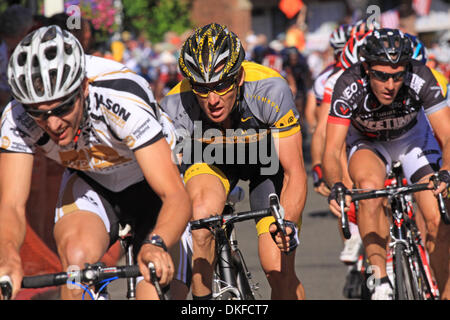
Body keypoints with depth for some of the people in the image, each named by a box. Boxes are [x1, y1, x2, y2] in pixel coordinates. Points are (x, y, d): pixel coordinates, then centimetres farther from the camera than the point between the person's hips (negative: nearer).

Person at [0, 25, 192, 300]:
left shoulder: (125, 101, -39)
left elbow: (176, 198, -42)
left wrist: (156, 245, -63)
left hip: (149, 181, -2)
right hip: (89, 182, 2)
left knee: (155, 289, -16)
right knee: (77, 259, -27)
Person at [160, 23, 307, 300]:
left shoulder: (270, 90, -37)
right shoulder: (176, 107, -34)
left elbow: (295, 173, -31)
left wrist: (289, 223, -49)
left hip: (268, 156, 0)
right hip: (210, 159, 1)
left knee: (280, 272, -11)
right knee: (200, 216, -32)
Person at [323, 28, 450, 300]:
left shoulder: (420, 79, -35)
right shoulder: (349, 86, -35)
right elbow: (332, 151, -36)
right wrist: (336, 186, -55)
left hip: (413, 137, 1)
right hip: (367, 142, -1)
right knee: (369, 189, -33)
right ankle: (381, 283, -27)